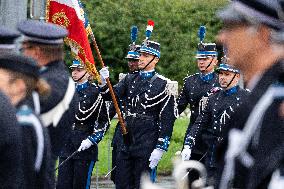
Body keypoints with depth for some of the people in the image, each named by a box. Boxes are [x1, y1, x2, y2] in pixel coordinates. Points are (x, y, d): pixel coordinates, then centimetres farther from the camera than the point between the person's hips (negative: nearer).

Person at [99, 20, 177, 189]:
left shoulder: (162, 84, -4)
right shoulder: (130, 79, 13)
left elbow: (167, 119, -8)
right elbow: (113, 94, -2)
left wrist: (160, 149, -13)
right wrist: (105, 82, -23)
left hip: (147, 147, -5)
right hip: (126, 143, 5)